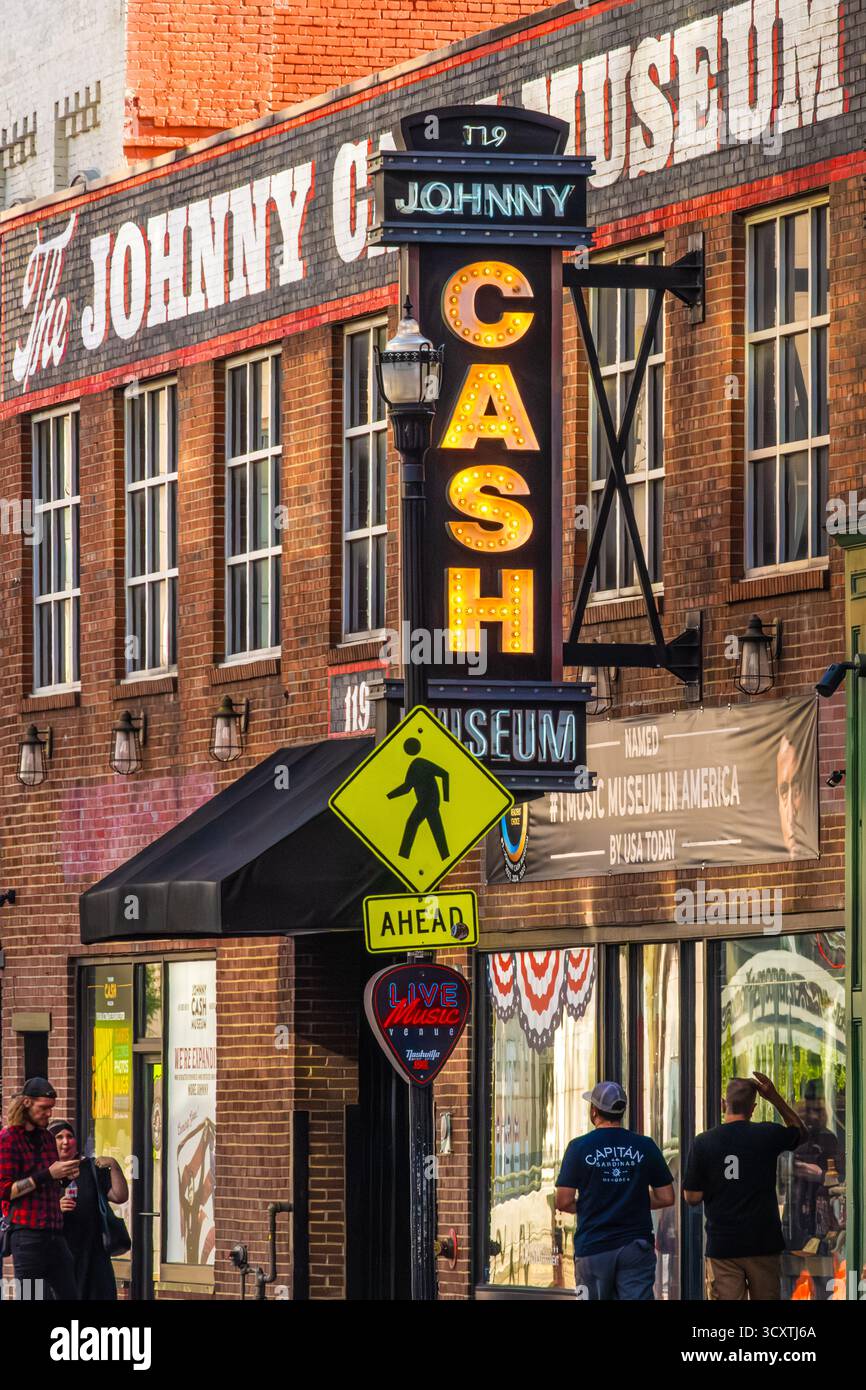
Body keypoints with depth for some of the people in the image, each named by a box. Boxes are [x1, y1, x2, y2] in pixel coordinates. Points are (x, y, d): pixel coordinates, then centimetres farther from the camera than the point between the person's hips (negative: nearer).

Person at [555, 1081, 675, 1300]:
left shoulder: (579, 1147, -4)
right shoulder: (645, 1146, 1)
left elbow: (564, 1202, -4)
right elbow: (666, 1198, 5)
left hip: (593, 1248, -1)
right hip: (636, 1246, 1)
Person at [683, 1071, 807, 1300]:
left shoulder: (703, 1144, -5)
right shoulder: (768, 1136, -3)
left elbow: (692, 1197, -2)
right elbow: (800, 1131, 20)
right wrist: (775, 1098, 16)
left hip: (722, 1246, -1)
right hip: (763, 1244, 1)